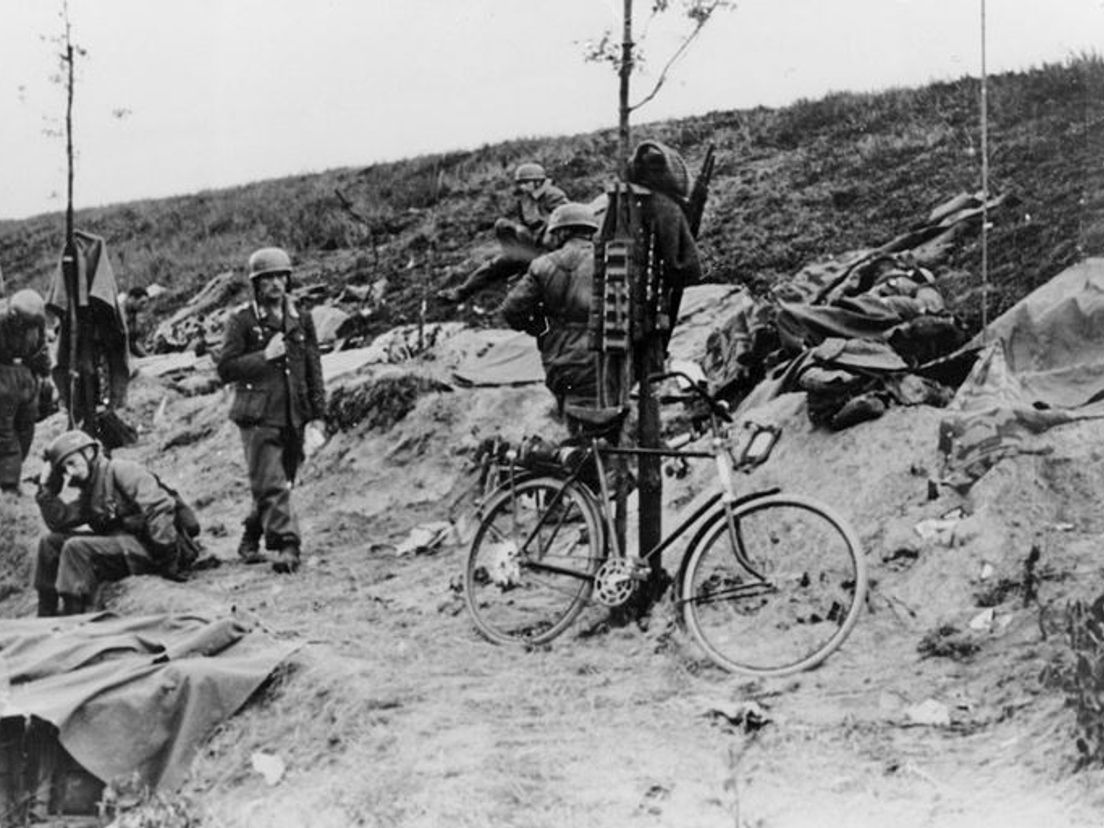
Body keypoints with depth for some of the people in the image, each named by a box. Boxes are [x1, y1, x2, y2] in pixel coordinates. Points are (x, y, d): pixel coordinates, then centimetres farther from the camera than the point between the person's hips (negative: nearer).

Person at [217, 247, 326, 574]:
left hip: (293, 418, 4)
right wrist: (265, 356, -14)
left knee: (278, 485, 12)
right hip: (258, 417, -4)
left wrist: (316, 417, 6)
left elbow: (314, 371, 12)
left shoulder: (301, 321, 10)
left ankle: (250, 539, 30)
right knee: (271, 485, -12)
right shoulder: (242, 321, -2)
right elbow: (225, 369, -6)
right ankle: (286, 546, -14)